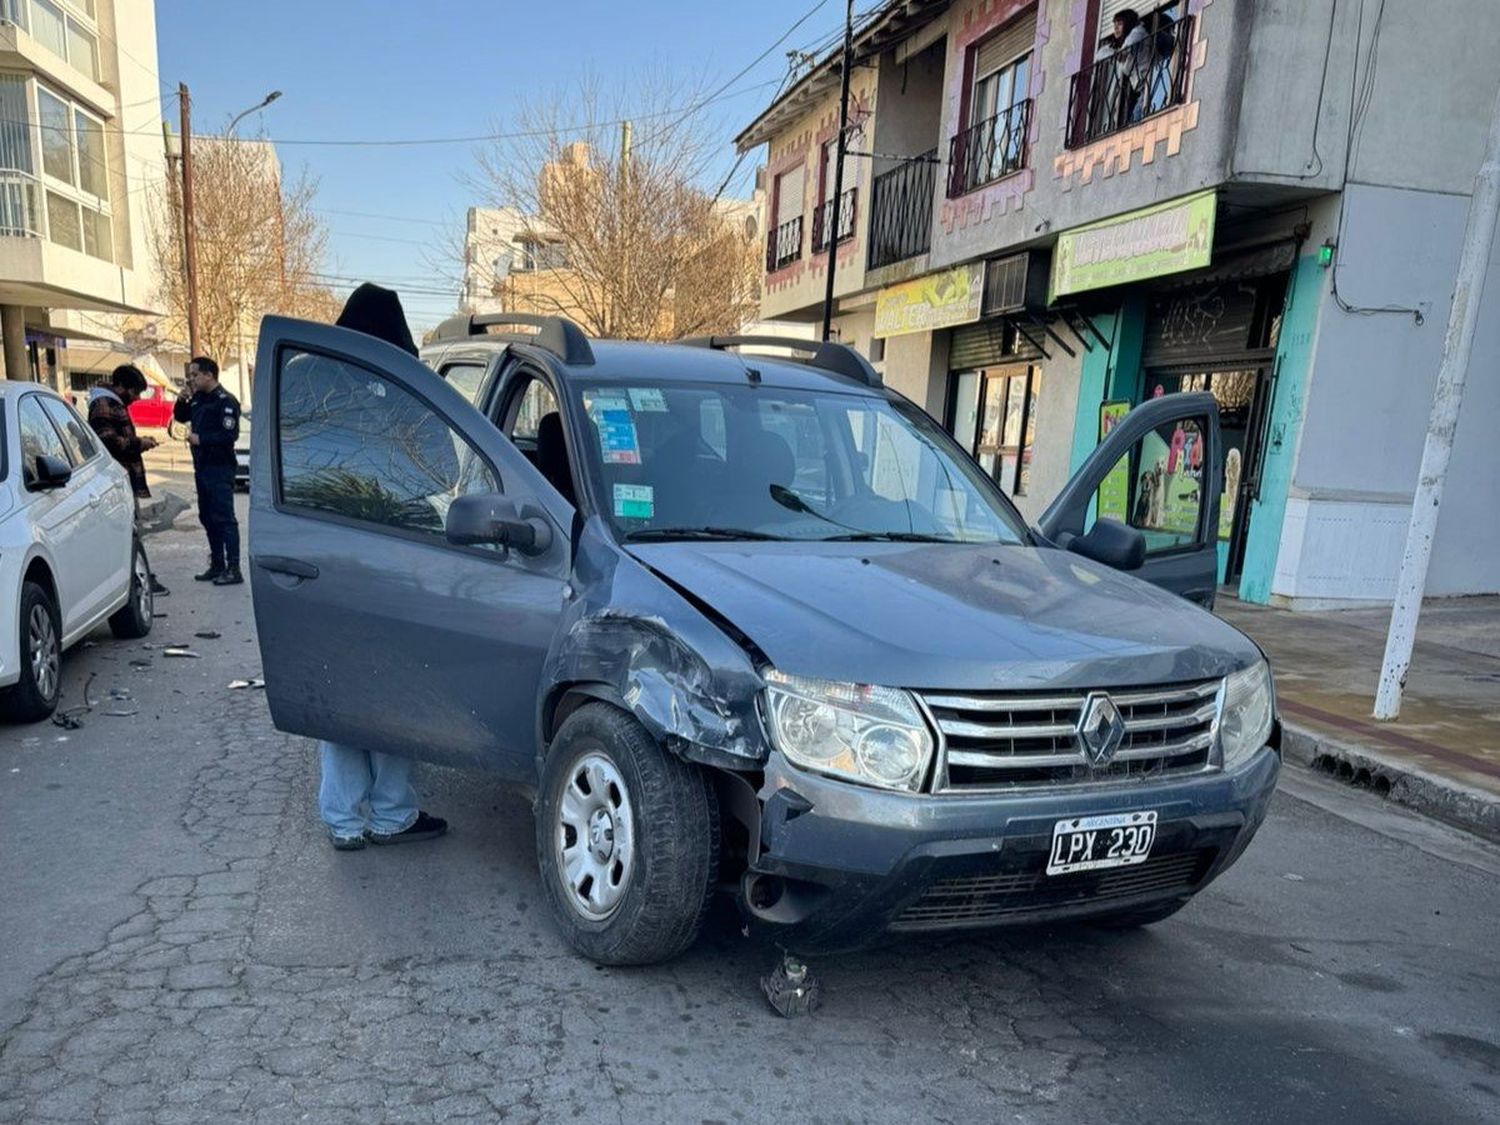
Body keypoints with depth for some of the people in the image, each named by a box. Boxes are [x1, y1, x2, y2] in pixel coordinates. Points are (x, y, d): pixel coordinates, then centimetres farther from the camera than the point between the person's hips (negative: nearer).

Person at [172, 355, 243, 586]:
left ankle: (233, 569, -6)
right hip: (202, 467, 10)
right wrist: (182, 399, 9)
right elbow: (180, 416, 27)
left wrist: (201, 439, -16)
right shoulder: (198, 399, 14)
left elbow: (230, 435, -21)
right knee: (207, 517, 14)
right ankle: (217, 565, 22)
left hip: (220, 469, -10)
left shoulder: (225, 401, -13)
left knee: (224, 518, -9)